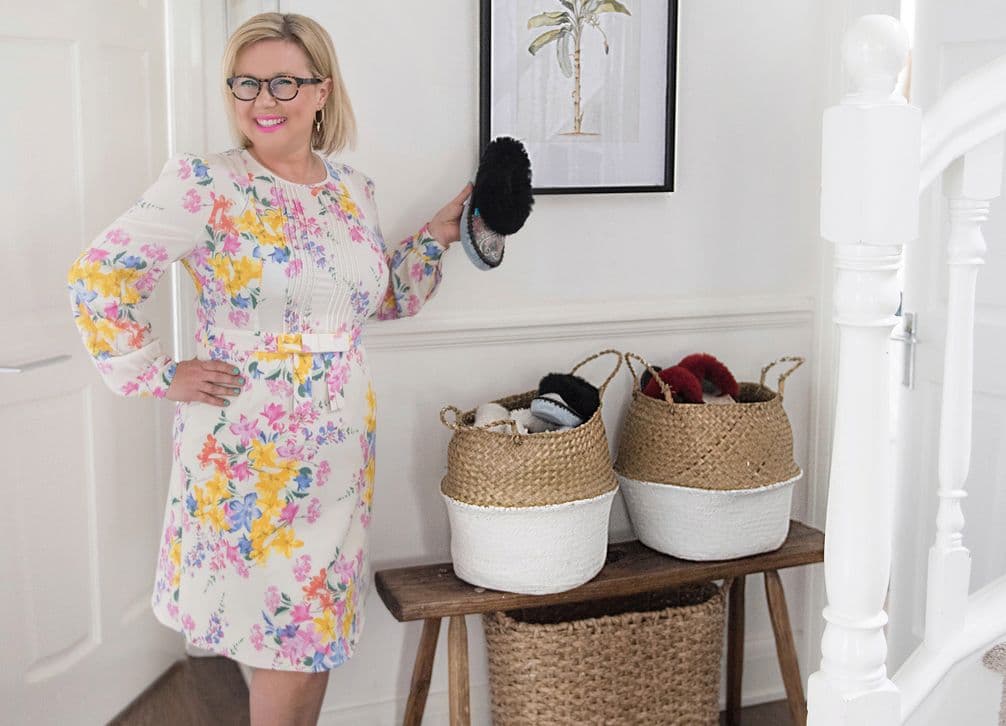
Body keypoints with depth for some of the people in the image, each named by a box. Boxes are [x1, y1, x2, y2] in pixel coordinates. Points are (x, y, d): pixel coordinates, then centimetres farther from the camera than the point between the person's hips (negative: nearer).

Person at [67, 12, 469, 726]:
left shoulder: (354, 189, 7)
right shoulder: (204, 184, -12)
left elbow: (388, 298, 19)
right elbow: (98, 278, -15)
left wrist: (436, 238, 8)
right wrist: (160, 377, -13)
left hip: (340, 447, 6)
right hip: (250, 451, -5)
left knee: (320, 628, 16)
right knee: (289, 634, 5)